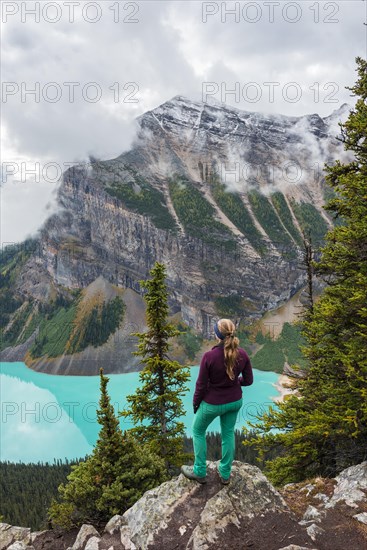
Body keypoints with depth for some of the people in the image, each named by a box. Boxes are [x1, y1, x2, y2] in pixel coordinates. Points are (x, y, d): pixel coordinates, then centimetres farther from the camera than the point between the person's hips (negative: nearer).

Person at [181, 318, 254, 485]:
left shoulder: (209, 356, -28)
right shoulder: (242, 354, -16)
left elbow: (201, 384, -17)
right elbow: (248, 380, -4)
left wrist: (195, 402, 0)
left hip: (213, 403, -4)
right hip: (235, 401, 4)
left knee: (198, 431, 21)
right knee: (228, 434, 23)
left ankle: (200, 472, 31)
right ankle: (225, 473, 37)